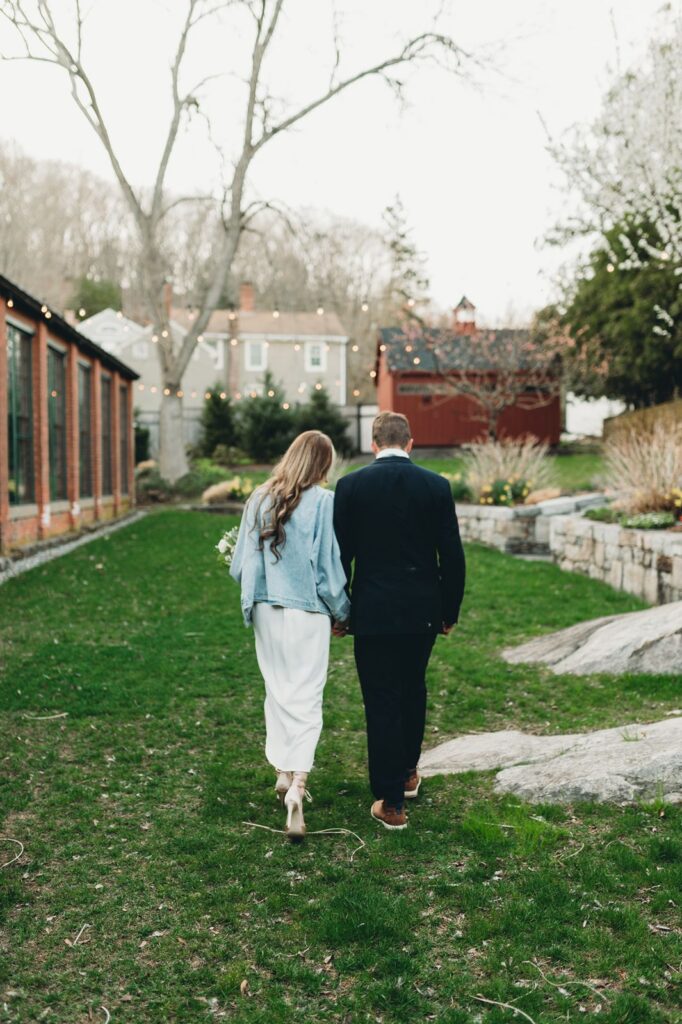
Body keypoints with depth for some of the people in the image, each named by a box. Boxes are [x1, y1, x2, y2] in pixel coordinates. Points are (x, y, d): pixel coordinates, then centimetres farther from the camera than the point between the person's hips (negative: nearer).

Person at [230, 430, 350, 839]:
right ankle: (297, 788, -8)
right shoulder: (323, 502, -12)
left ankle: (284, 774, 31)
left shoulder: (260, 499, 0)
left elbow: (241, 564, 5)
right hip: (307, 613, -4)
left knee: (278, 693, 20)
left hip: (266, 610, 4)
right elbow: (329, 568, -9)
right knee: (306, 700, 2)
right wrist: (343, 613, 6)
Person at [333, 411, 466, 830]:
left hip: (372, 611, -2)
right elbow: (452, 555, -2)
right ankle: (408, 772, 40)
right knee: (413, 690, 22)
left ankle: (391, 803, 7)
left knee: (382, 702, 4)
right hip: (422, 610, 2)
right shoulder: (437, 485, -2)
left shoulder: (351, 485, -5)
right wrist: (449, 611, 9)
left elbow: (340, 555, -4)